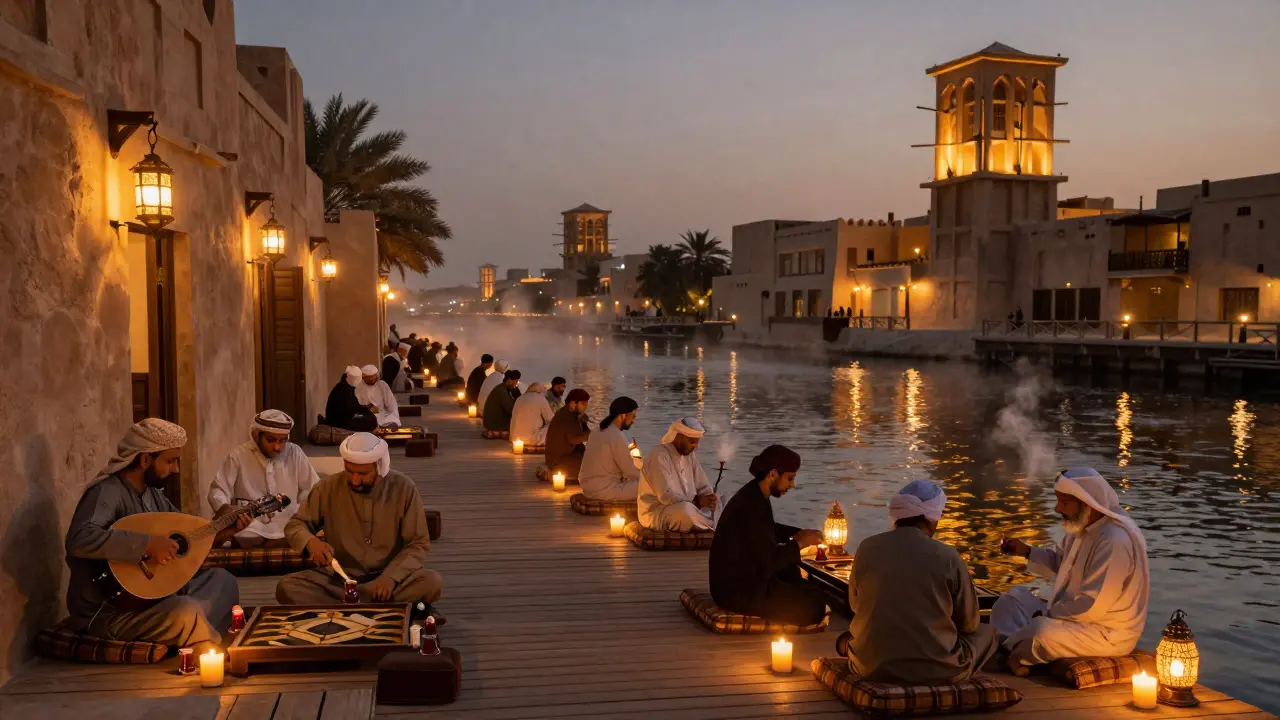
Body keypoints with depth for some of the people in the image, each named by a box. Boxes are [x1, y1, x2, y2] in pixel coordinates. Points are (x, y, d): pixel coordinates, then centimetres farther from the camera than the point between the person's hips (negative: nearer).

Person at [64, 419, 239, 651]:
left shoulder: (151, 493, 9)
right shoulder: (107, 492, -18)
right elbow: (80, 539, -37)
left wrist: (222, 532, 2)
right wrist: (147, 544, -32)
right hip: (106, 611, -9)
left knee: (222, 580, 8)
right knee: (188, 612, -30)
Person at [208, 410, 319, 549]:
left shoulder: (295, 454, 3)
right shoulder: (238, 455, -1)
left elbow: (314, 492, 7)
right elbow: (217, 491, 0)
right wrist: (225, 509, -23)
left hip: (288, 530, 2)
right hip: (251, 533, -2)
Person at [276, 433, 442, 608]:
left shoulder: (403, 488, -8)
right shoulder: (328, 487, -4)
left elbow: (419, 544, -5)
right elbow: (295, 524, 5)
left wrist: (391, 576, -21)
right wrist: (310, 542, -19)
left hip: (386, 578, -1)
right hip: (338, 578, 1)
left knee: (432, 582, -31)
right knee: (286, 588, -25)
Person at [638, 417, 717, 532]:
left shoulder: (689, 454, 6)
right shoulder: (658, 457, -20)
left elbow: (703, 487, 9)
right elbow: (666, 497, -26)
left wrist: (709, 498, -14)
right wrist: (697, 501, -30)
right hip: (656, 513, -9)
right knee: (685, 509, -35)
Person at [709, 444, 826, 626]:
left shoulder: (755, 495, 4)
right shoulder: (751, 505, -27)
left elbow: (768, 530, 24)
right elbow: (770, 561, -26)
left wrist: (799, 534, 8)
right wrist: (800, 543, -11)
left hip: (745, 577, 10)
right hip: (736, 591, -10)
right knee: (814, 606, -13)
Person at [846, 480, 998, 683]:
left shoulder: (867, 548, -3)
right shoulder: (948, 557, -11)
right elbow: (969, 623, 0)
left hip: (872, 665, 3)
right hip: (936, 669, -2)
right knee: (986, 633, 23)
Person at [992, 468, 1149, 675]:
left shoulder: (1115, 542, -27)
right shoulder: (1083, 527, 5)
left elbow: (1093, 606, -27)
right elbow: (1064, 566, 23)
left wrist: (1048, 614, -16)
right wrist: (1027, 552, 11)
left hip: (1108, 634, -10)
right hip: (1078, 614, 10)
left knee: (1042, 632, -34)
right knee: (1010, 602, 12)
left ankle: (1015, 654, -4)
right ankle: (1016, 650, -11)